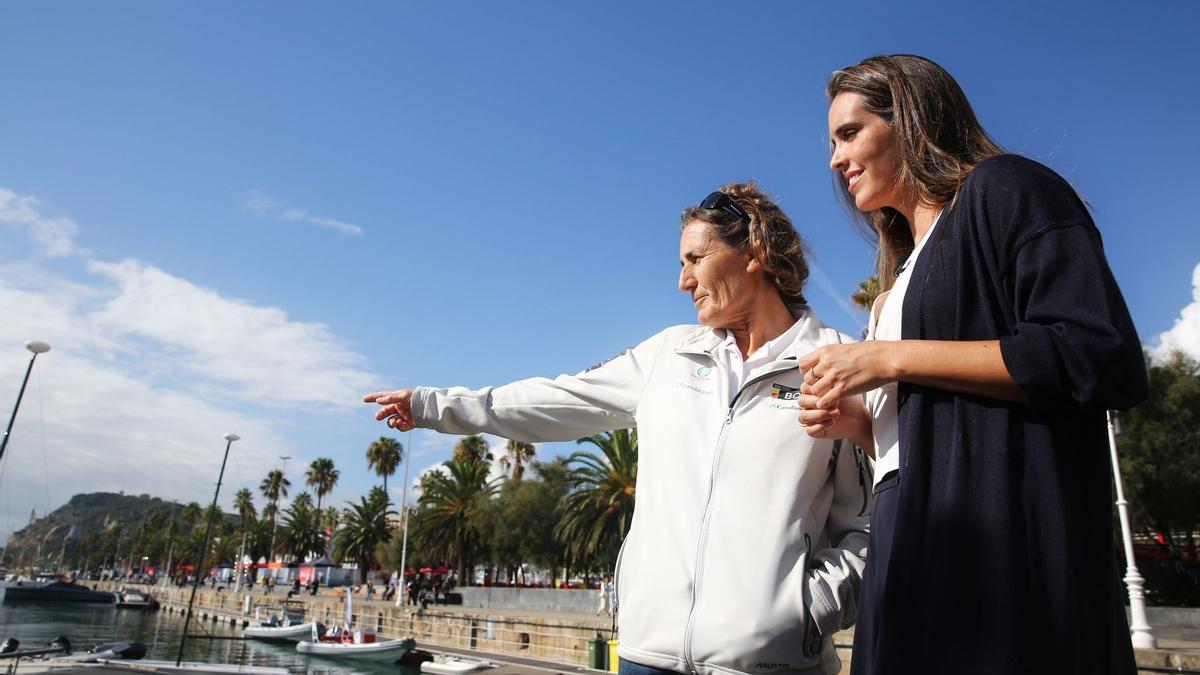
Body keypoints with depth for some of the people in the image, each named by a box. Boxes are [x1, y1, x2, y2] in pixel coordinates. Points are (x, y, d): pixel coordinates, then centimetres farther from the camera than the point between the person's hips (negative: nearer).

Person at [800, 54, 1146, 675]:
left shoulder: (1005, 189, -1)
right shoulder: (905, 271, 22)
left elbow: (1105, 359, -16)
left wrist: (893, 359, -14)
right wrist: (854, 421, 3)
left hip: (1004, 548, -7)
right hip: (917, 555, 8)